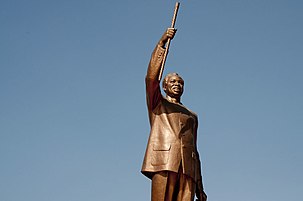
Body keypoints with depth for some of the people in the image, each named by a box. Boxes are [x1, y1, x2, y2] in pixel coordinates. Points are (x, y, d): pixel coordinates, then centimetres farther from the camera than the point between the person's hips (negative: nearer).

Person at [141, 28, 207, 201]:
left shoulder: (192, 116, 32)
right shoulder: (157, 103, 22)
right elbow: (151, 77, 3)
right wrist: (162, 43, -6)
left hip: (188, 165, 4)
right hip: (163, 160, -4)